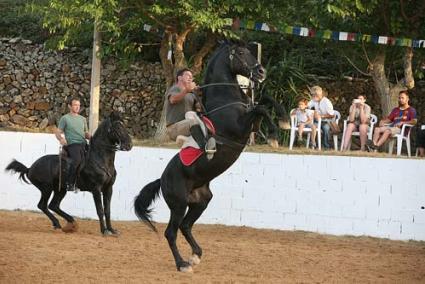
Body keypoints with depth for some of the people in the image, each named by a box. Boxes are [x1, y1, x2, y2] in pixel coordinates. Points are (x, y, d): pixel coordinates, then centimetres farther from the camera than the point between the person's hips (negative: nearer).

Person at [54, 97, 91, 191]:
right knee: (77, 159, -31)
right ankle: (69, 183, -21)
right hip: (72, 144, -6)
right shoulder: (65, 118, 8)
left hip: (83, 143, 6)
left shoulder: (82, 119, 24)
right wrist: (61, 139, -16)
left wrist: (91, 137, 5)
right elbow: (57, 132, 5)